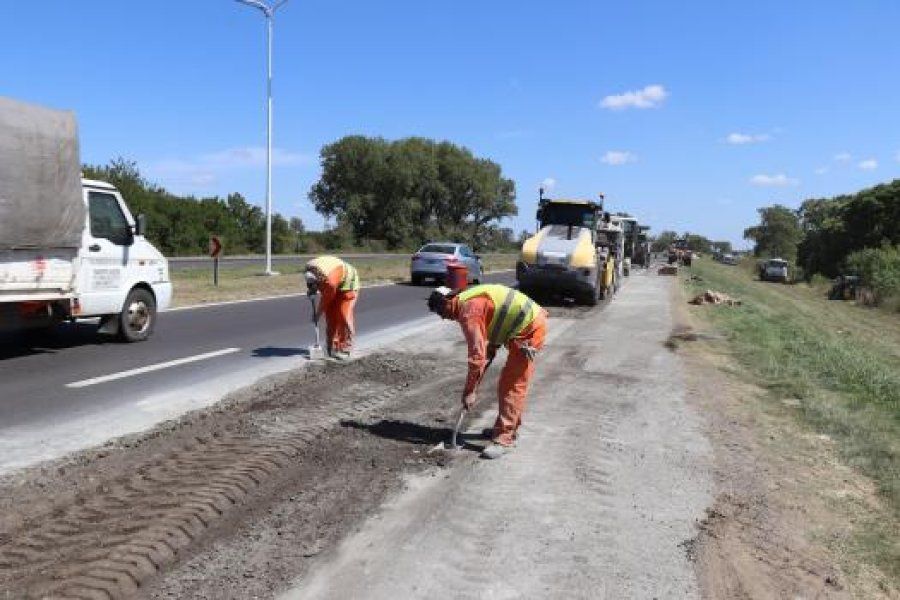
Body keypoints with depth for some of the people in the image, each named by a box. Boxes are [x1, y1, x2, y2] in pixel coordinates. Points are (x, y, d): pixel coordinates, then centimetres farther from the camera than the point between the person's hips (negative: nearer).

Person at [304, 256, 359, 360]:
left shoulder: (330, 281, -41)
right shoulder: (308, 269, -21)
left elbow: (326, 299, -24)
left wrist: (318, 314, -11)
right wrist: (311, 289, -14)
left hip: (348, 283, -7)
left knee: (344, 316, -16)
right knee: (330, 315, 2)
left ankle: (344, 349, -11)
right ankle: (332, 347, 11)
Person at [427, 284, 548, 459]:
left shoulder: (468, 312, -18)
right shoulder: (470, 301, 12)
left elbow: (477, 354, -21)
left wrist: (469, 391, -15)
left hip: (530, 329, -10)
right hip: (531, 324, 10)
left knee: (513, 386, -9)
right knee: (509, 383, 18)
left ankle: (504, 439, -6)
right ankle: (506, 427, 29)